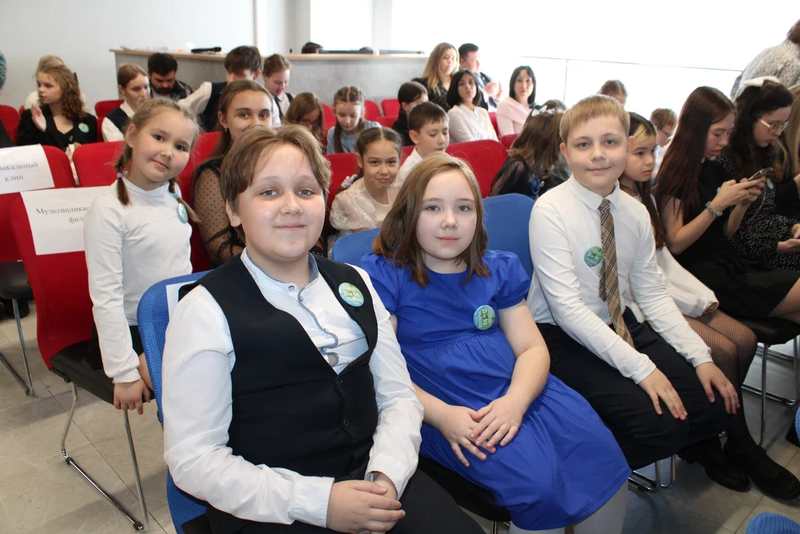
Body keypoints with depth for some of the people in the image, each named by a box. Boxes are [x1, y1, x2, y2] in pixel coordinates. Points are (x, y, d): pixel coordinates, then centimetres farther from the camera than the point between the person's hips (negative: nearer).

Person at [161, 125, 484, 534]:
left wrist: (387, 473, -10)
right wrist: (318, 501, -17)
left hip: (371, 475, 3)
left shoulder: (355, 284, 9)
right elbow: (193, 458, -10)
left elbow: (398, 396, 8)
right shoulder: (206, 311, -6)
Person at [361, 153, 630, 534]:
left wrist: (516, 400, -14)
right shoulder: (383, 274, -2)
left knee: (604, 456, -16)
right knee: (537, 478, -26)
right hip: (438, 404, -4)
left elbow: (533, 348, 7)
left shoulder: (497, 270, 12)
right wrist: (441, 415, -20)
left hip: (516, 389, 5)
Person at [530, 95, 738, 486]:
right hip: (565, 339, -6)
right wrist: (640, 367, -24)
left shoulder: (634, 212, 2)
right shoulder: (550, 211, -17)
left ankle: (696, 446, 31)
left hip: (621, 327, 6)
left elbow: (653, 294, 6)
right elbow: (567, 308, -22)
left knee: (718, 403, -4)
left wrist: (700, 356, -5)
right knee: (659, 424, -22)